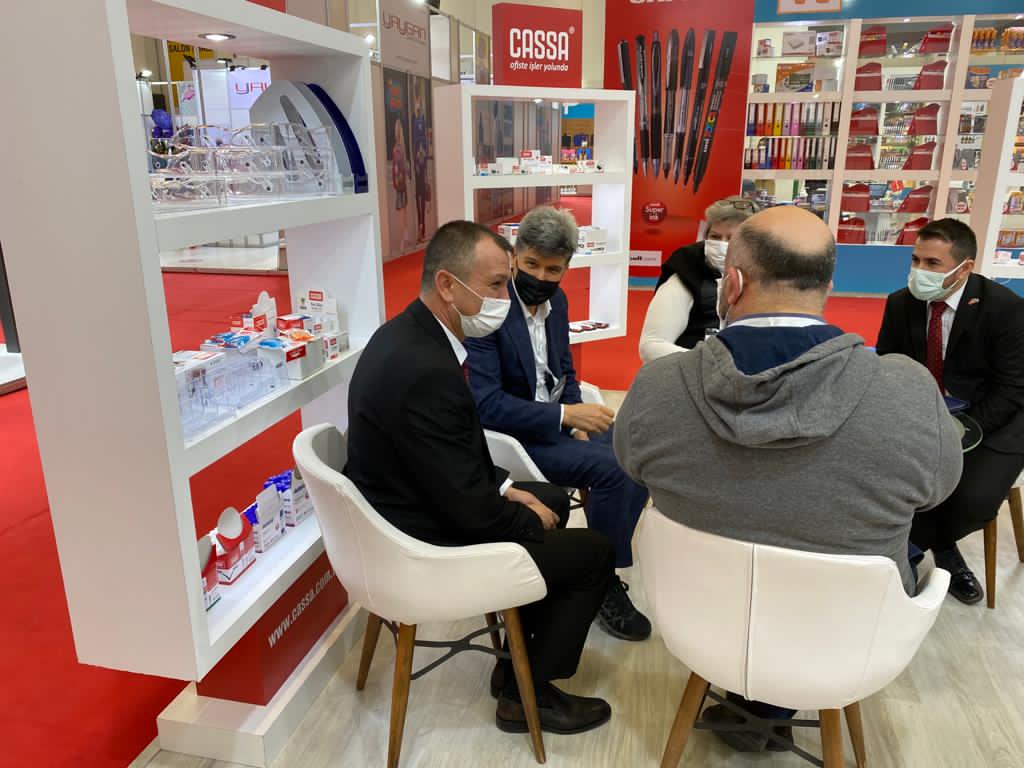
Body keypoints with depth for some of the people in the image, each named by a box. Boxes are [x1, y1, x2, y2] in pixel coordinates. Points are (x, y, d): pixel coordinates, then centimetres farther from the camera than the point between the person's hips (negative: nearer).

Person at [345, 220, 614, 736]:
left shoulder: (406, 333, 0)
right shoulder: (425, 370, -32)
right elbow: (470, 510, -26)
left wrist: (503, 487, 3)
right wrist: (530, 521, -7)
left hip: (417, 507, 10)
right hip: (429, 549, -10)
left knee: (554, 500, 23)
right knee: (594, 552, 1)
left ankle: (520, 658, 32)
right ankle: (527, 694, 20)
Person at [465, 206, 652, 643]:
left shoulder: (556, 301, 5)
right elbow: (486, 403, -25)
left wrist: (577, 416, -4)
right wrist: (566, 414, -27)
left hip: (558, 420, 8)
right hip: (511, 436, -8)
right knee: (611, 468, -23)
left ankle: (614, 555, 8)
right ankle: (604, 586, -5)